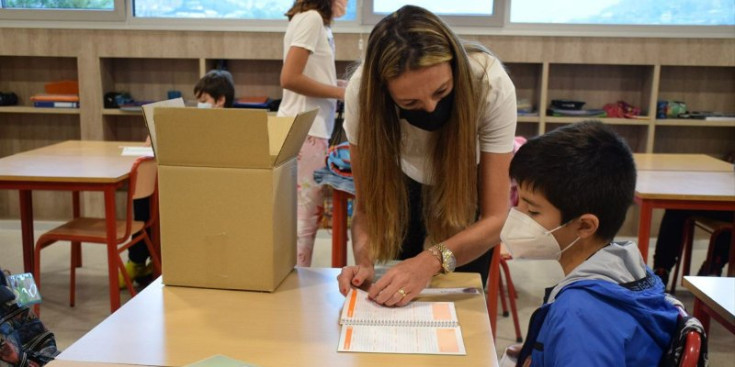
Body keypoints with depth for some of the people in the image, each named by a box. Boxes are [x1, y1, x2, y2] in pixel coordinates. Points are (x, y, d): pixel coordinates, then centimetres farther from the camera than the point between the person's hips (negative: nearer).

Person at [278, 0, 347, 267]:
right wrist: (341, 92, -11)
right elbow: (290, 78, -18)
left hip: (312, 129, 9)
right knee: (306, 213, -5)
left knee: (308, 211, 11)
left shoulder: (317, 22, 16)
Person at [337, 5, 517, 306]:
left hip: (468, 192, -1)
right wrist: (364, 262, -43)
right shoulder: (362, 91, -33)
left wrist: (431, 261, -49)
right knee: (395, 301, 10)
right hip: (404, 187, 1)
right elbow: (366, 204, -24)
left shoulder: (492, 86, -36)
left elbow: (495, 218, -33)